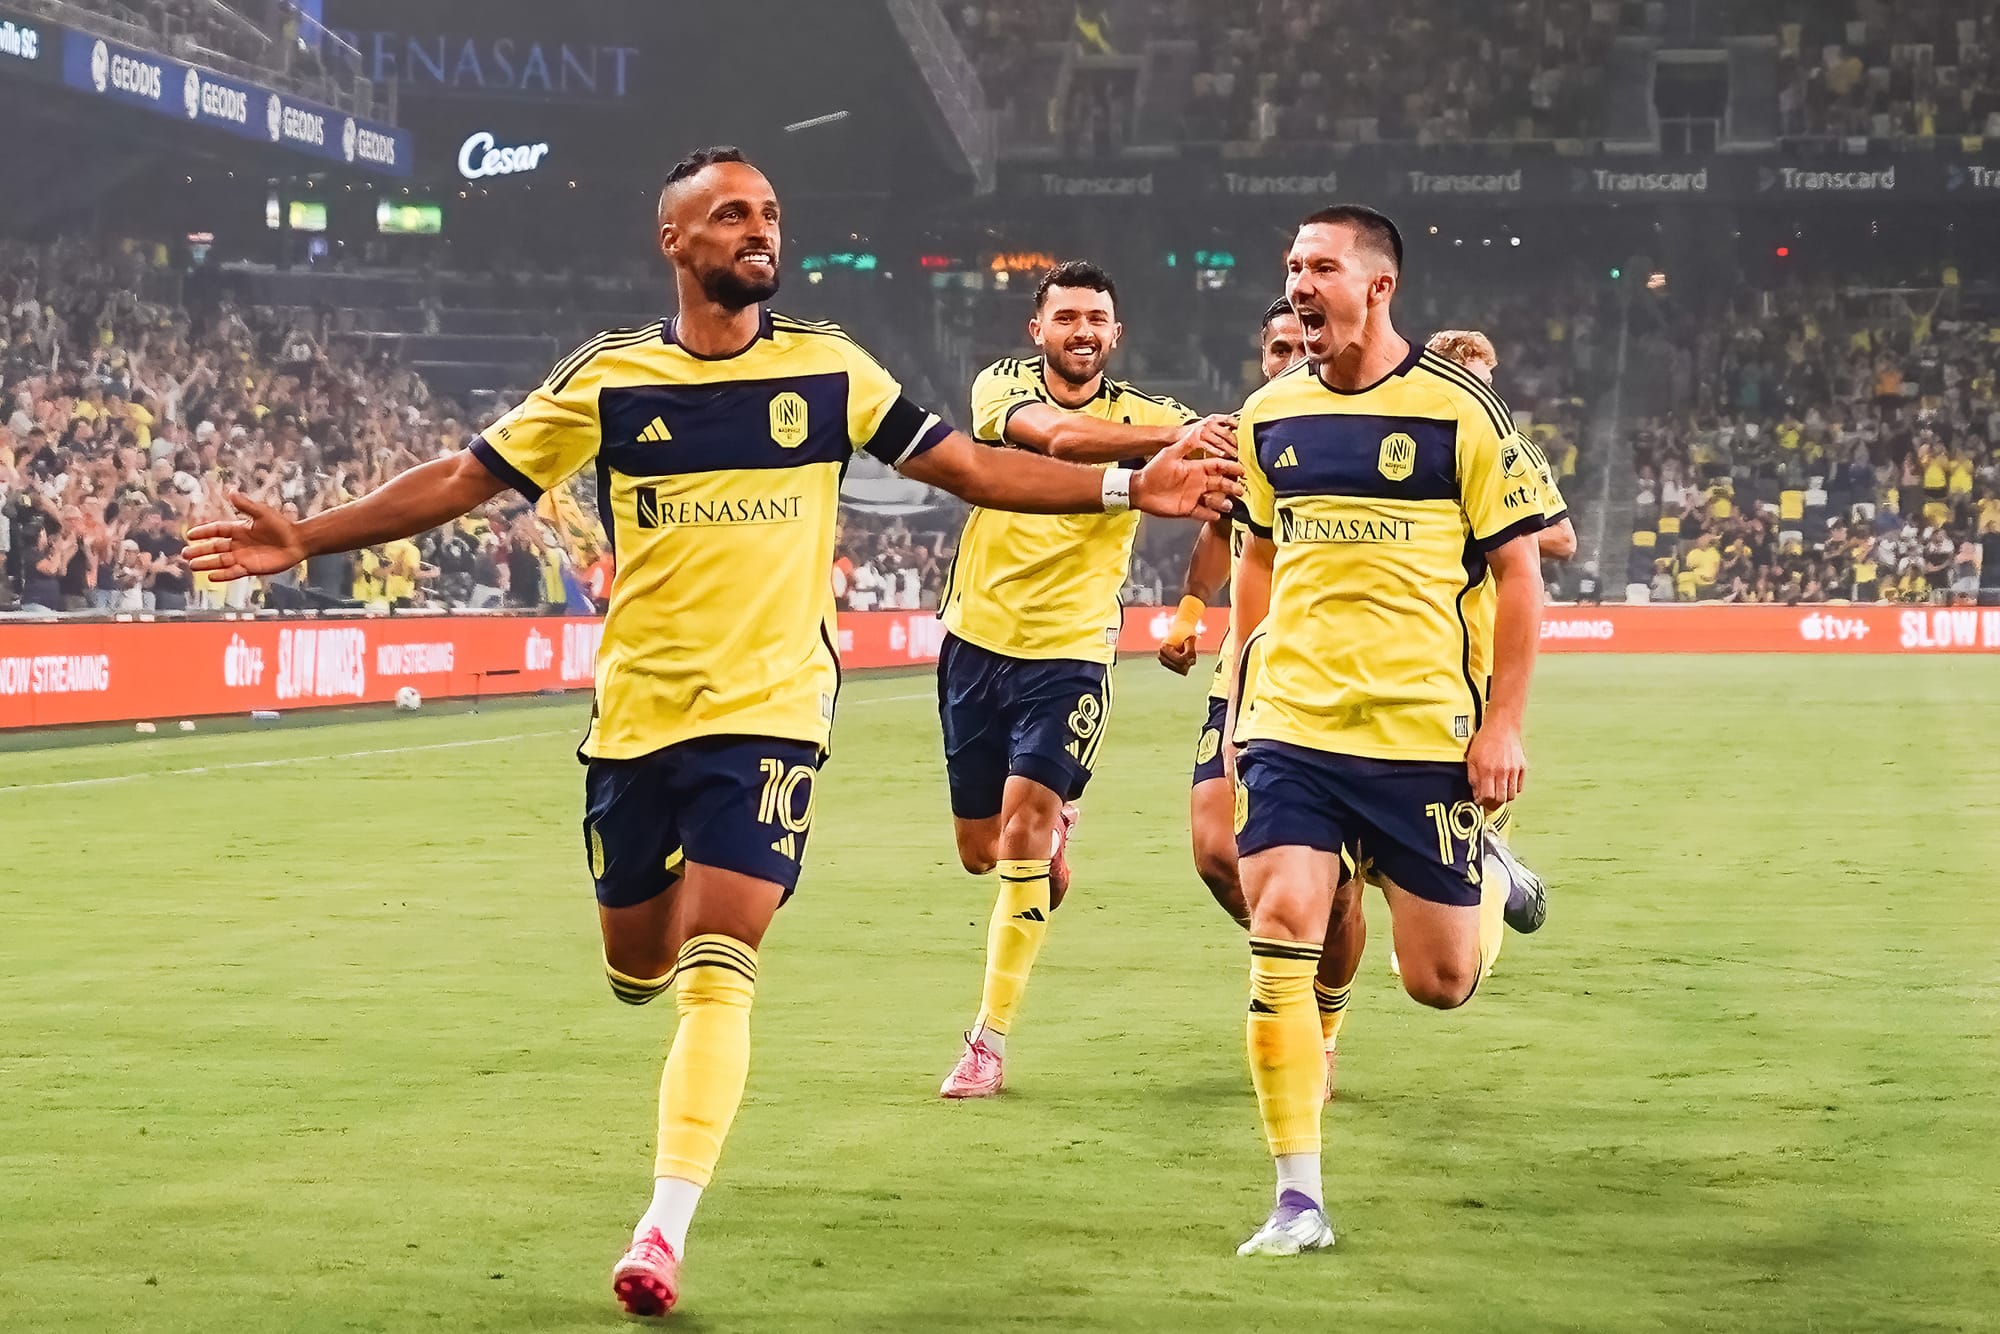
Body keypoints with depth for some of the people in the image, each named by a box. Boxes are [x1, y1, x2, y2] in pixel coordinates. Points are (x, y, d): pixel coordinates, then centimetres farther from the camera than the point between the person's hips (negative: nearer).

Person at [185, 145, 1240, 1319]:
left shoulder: (829, 369, 0)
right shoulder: (608, 380, -1)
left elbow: (971, 469, 4)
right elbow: (461, 480, 1)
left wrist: (1127, 488, -5)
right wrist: (307, 538, -7)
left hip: (771, 709, -2)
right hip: (637, 714, 2)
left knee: (714, 973, -14)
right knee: (636, 970, 13)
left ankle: (665, 1232, -12)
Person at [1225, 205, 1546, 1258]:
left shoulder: (1458, 409, -6)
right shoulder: (1269, 415, 7)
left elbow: (1519, 572, -3)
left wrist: (1503, 723, -8)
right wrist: (1241, 702, 14)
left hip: (1426, 729, -3)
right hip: (1292, 725, 3)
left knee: (1440, 980, 3)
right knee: (1279, 925, -14)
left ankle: (1492, 884, 40)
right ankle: (1299, 1199, -6)